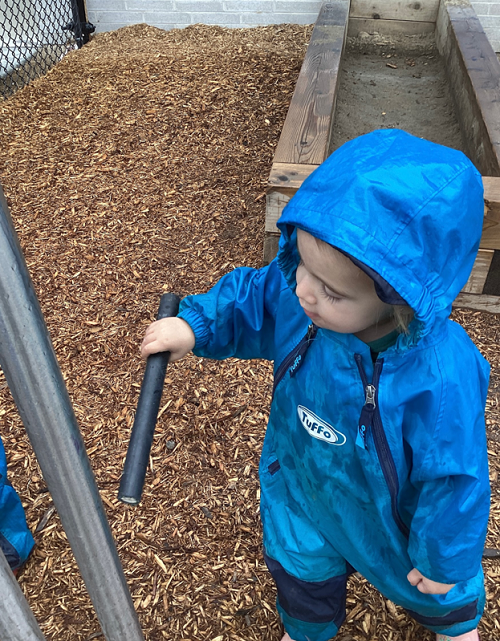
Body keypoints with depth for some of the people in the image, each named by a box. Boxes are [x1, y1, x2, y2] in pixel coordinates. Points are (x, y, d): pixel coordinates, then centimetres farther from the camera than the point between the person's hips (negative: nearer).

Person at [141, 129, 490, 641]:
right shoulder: (293, 295, -30)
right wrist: (193, 325, -22)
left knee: (432, 580, 31)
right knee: (300, 569, 31)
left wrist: (443, 556, -10)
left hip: (391, 512, -3)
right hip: (302, 490, 4)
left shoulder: (439, 378, -42)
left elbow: (452, 478, -26)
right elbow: (247, 300, -6)